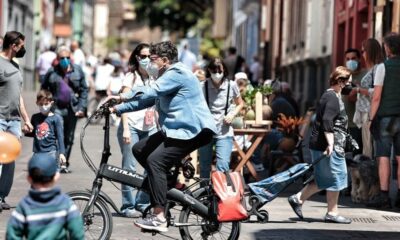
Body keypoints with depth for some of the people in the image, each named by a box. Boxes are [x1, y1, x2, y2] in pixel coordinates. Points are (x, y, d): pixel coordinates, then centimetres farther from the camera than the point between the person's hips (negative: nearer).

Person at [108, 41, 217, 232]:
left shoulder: (176, 73, -13)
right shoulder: (166, 76, 21)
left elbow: (150, 92, -27)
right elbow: (146, 100, 18)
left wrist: (122, 97, -31)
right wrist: (117, 109, 9)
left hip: (192, 130, -11)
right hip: (176, 129, 11)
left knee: (155, 160, -22)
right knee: (140, 149, 8)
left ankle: (158, 217, -25)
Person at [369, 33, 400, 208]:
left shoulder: (383, 67, -7)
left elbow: (376, 97, -11)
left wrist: (371, 118, -4)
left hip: (385, 116, -4)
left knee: (383, 157, -4)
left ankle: (384, 195, -8)